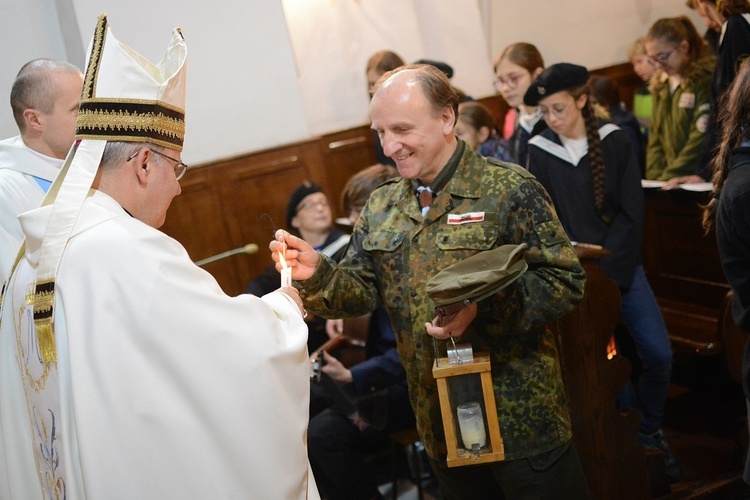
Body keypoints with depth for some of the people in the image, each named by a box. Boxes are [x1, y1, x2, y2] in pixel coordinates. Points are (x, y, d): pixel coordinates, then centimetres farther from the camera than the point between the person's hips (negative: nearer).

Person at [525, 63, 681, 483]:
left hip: (620, 267, 1)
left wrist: (608, 274, -12)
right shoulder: (540, 152, 0)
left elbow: (631, 213, -4)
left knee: (659, 354, -7)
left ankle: (651, 432, 15)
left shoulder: (616, 142, -1)